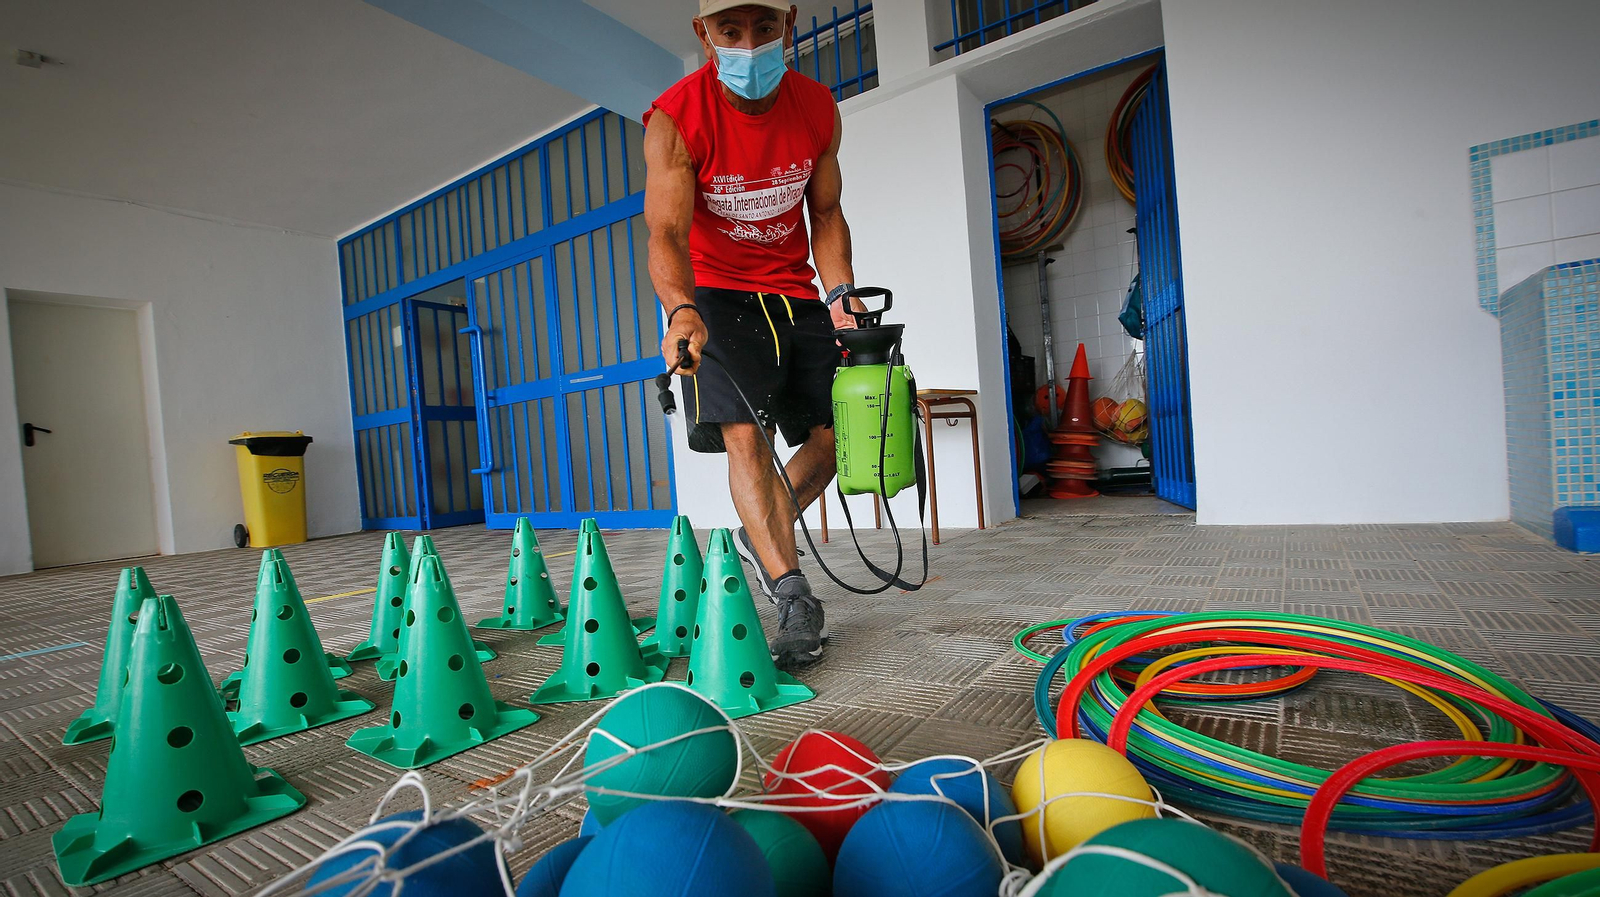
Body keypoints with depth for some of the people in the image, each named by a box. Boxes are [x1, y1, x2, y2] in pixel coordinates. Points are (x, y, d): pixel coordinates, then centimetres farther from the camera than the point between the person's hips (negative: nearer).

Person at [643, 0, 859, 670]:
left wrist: (840, 293, -10)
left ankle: (761, 538, 23)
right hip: (715, 293, -4)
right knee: (744, 433, -20)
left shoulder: (818, 107, -2)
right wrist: (682, 310, -44)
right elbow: (667, 233, -24)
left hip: (796, 293, 5)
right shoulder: (675, 119, -15)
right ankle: (795, 598, -15)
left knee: (837, 433, 2)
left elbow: (825, 213, 6)